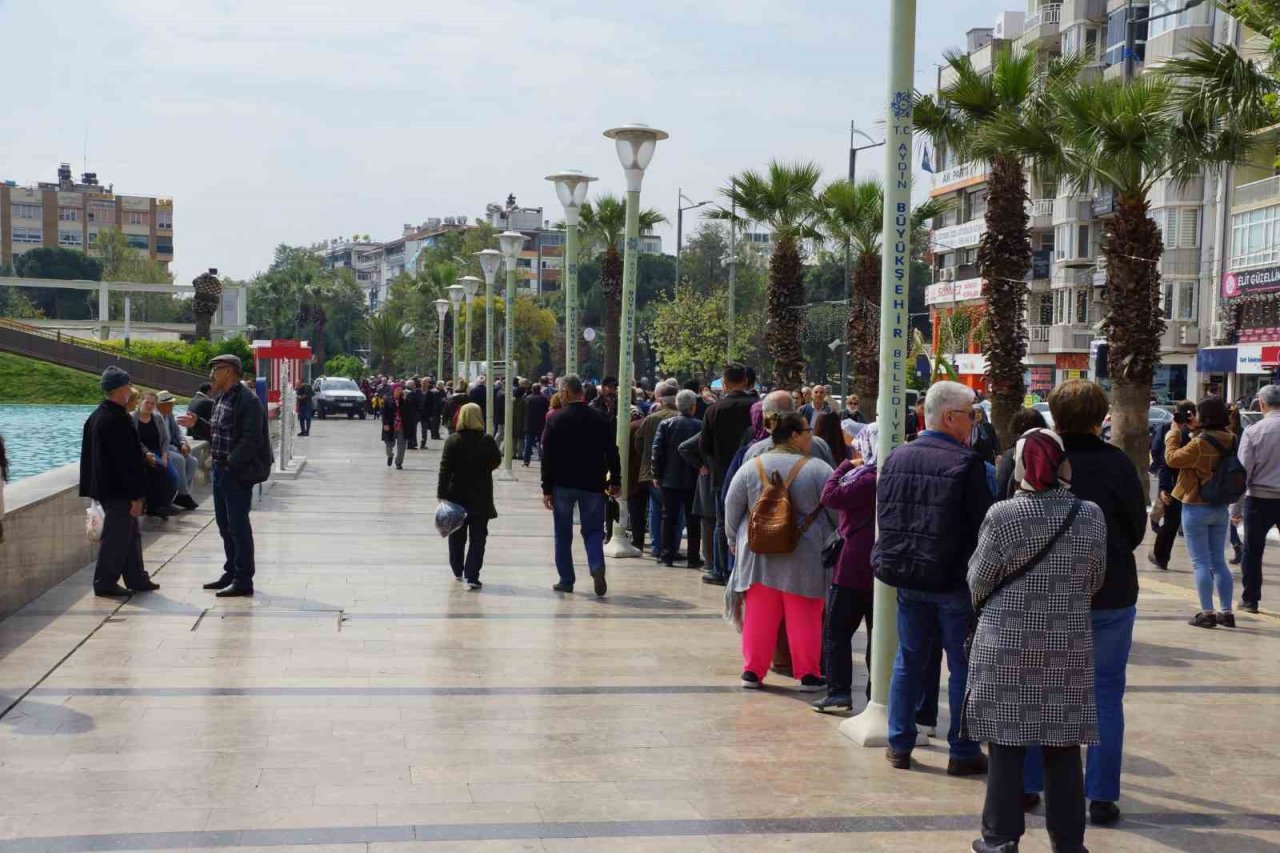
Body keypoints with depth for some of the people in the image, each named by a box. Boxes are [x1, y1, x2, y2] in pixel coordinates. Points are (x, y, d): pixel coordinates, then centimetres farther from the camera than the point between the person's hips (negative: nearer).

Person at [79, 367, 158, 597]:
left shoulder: (96, 416, 10)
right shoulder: (118, 420, -21)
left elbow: (89, 455, 17)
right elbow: (127, 461, -22)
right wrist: (136, 495, -18)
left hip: (105, 487, 10)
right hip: (118, 490, -10)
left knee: (130, 533, 18)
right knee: (116, 536, 0)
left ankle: (136, 578, 26)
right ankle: (105, 584, 7)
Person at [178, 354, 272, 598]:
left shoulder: (247, 400, -16)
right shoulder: (222, 398, 14)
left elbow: (251, 439, -22)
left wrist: (231, 463, -24)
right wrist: (197, 424, 15)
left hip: (239, 473, -10)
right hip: (221, 470, 10)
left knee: (238, 526, -4)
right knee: (224, 524, 16)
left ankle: (243, 581, 2)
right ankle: (231, 573, 27)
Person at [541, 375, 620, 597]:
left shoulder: (555, 419, -7)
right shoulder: (599, 419, -1)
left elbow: (547, 456, -7)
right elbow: (612, 452, 1)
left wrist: (547, 489, -2)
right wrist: (614, 481, 10)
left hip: (562, 485, -1)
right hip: (592, 485, 1)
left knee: (563, 535, 10)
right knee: (592, 530, 8)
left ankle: (566, 580, 13)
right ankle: (597, 566, -17)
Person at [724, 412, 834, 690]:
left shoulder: (750, 468, 1)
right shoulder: (817, 469, -8)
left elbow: (732, 509, 6)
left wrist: (734, 540, 19)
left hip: (758, 555, 3)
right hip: (803, 559, -3)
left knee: (758, 615, 10)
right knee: (804, 618, 5)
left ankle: (752, 670, 14)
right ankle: (808, 673, 10)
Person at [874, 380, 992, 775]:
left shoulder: (896, 458, 3)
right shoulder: (966, 463, -15)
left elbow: (883, 515, 10)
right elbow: (982, 523, -14)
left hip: (907, 578, 5)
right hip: (953, 579, -5)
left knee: (909, 660, 16)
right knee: (964, 667, 6)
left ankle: (899, 744, 20)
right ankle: (963, 752, 12)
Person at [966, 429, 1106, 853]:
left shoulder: (1002, 516, -13)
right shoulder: (1090, 516, -4)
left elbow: (978, 583, -4)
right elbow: (1095, 581, 7)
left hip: (1007, 647, -2)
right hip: (1069, 649, 2)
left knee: (1006, 744, 6)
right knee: (1063, 748, 10)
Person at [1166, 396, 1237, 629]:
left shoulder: (1200, 444, -22)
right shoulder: (1228, 441, 1)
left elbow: (1173, 459, -11)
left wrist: (1172, 436, 3)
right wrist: (1196, 431, 9)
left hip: (1197, 508, -7)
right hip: (1220, 508, 7)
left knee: (1201, 563, -1)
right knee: (1219, 562, 13)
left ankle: (1207, 613, -2)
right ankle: (1226, 612, 14)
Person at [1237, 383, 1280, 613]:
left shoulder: (1253, 432, -9)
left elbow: (1243, 471, -7)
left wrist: (1236, 506, -1)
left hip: (1260, 499, -2)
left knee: (1253, 550, 10)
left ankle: (1250, 599, 14)